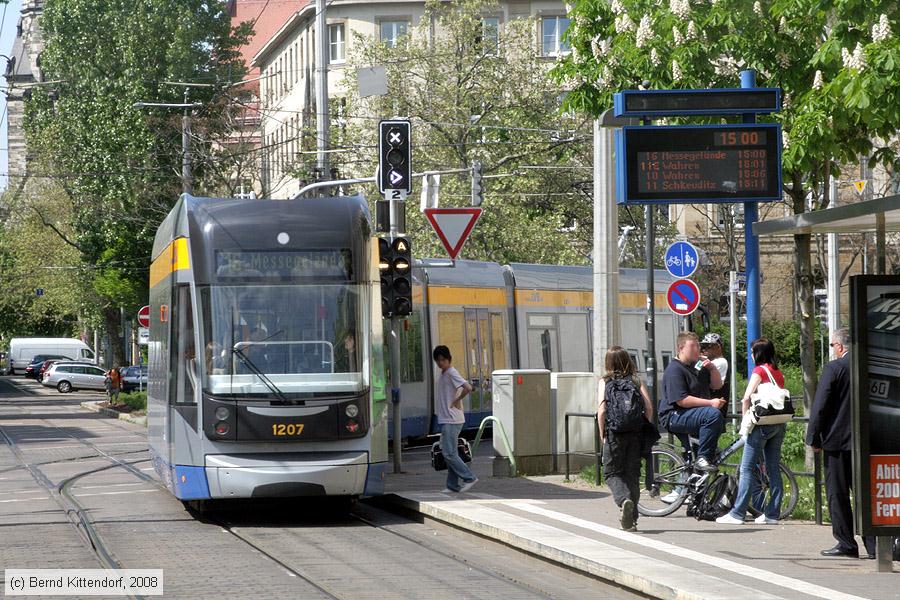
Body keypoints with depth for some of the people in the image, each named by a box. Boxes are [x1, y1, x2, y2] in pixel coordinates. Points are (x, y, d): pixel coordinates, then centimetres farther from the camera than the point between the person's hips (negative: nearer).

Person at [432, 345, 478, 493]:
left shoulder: (452, 373, -13)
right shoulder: (443, 375, 16)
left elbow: (468, 388, -26)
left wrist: (457, 400, -15)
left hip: (452, 420, -10)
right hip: (445, 420, 10)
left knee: (449, 453, -12)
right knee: (450, 453, 10)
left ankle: (469, 478, -8)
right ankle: (453, 485, 12)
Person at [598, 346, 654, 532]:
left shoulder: (604, 382, 1)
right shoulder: (636, 381, 6)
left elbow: (601, 411, -8)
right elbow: (649, 408, -3)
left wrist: (602, 435, 2)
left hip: (614, 434, -2)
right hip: (635, 433, 2)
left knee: (613, 473, 9)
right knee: (633, 473, 11)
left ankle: (624, 500, -21)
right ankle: (631, 520, 10)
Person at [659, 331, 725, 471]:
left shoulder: (697, 366, 17)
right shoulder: (674, 370, -13)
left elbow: (716, 385, 18)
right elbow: (681, 400, -22)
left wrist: (712, 368, -1)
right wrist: (710, 403, -24)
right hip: (674, 416, -10)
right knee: (713, 414, -29)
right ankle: (702, 458, -26)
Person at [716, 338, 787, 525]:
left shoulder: (759, 371, -8)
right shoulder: (778, 373, 13)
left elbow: (747, 398, -18)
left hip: (762, 424, -7)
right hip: (780, 424, 7)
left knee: (747, 468, -4)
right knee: (774, 469, 9)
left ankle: (737, 513, -6)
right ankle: (772, 513, 8)